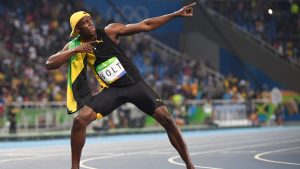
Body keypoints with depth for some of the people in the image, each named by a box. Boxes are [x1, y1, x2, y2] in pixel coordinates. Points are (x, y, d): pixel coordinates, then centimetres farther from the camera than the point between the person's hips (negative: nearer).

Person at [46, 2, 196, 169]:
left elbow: (146, 25, -6)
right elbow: (49, 64, -11)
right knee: (80, 120, -16)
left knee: (166, 117, -13)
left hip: (135, 83, -1)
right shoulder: (74, 45, -2)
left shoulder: (110, 31, -8)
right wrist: (74, 51, -23)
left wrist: (176, 14, -9)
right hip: (112, 90, 1)